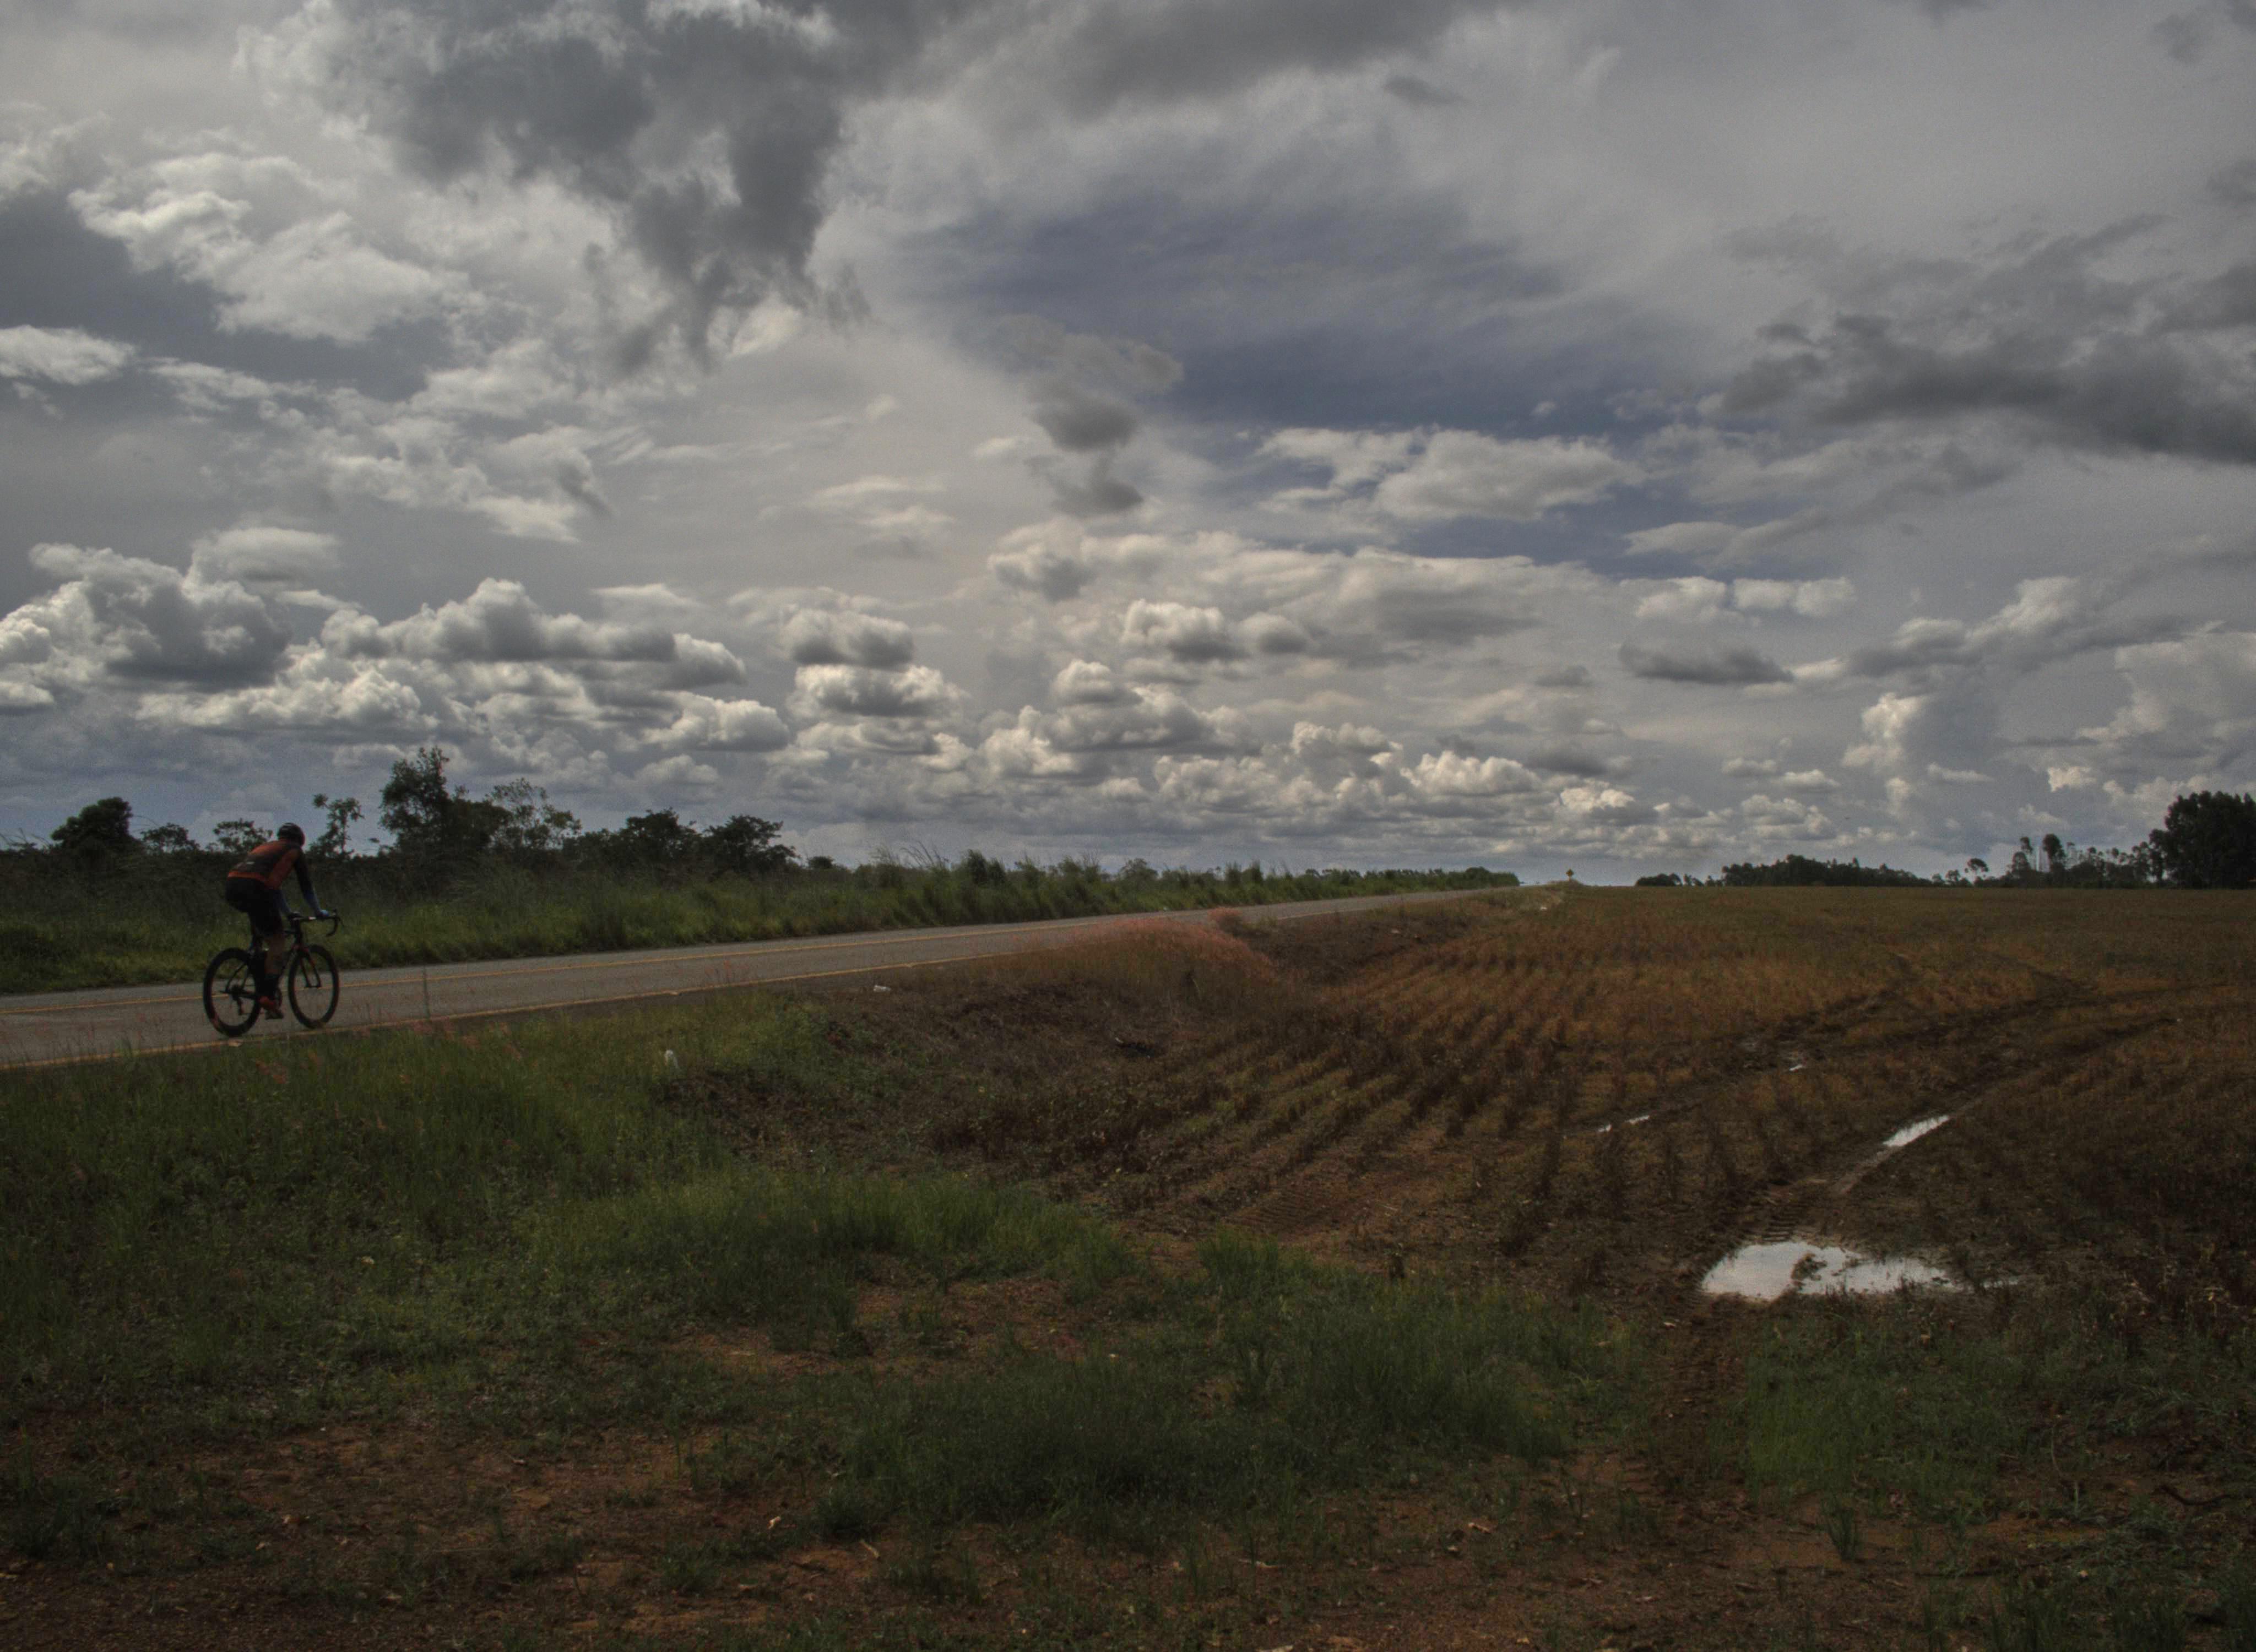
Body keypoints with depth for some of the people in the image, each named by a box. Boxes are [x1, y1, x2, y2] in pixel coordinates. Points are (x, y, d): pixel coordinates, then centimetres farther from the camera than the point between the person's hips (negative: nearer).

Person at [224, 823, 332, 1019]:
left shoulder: (266, 847, 38)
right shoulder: (294, 850, 21)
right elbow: (306, 886, 22)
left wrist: (288, 913, 54)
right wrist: (318, 912, 34)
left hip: (232, 886, 6)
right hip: (255, 888, -6)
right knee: (278, 940, 3)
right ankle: (269, 994, -6)